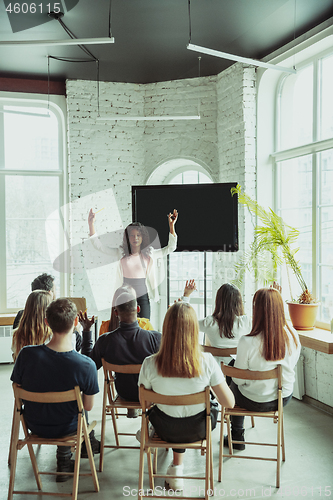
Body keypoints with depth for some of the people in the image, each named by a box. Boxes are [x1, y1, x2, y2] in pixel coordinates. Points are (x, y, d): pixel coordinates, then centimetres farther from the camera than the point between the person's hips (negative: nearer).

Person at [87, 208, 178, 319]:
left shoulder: (149, 254, 5)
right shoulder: (121, 254, 3)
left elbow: (171, 247, 5)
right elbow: (99, 245, 1)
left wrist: (171, 226, -5)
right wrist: (91, 224, -8)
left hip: (143, 298, 1)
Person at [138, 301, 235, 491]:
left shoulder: (150, 364, -24)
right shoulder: (207, 362, -26)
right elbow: (229, 403, -17)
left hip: (166, 430, 1)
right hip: (197, 430, -1)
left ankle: (177, 468, 42)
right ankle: (177, 468, 39)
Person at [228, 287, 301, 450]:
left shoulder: (247, 342, -29)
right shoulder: (293, 336, -15)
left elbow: (239, 378, -16)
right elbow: (291, 366, 3)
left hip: (255, 402, -4)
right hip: (284, 399, 4)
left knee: (233, 386, 29)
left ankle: (237, 437, 44)